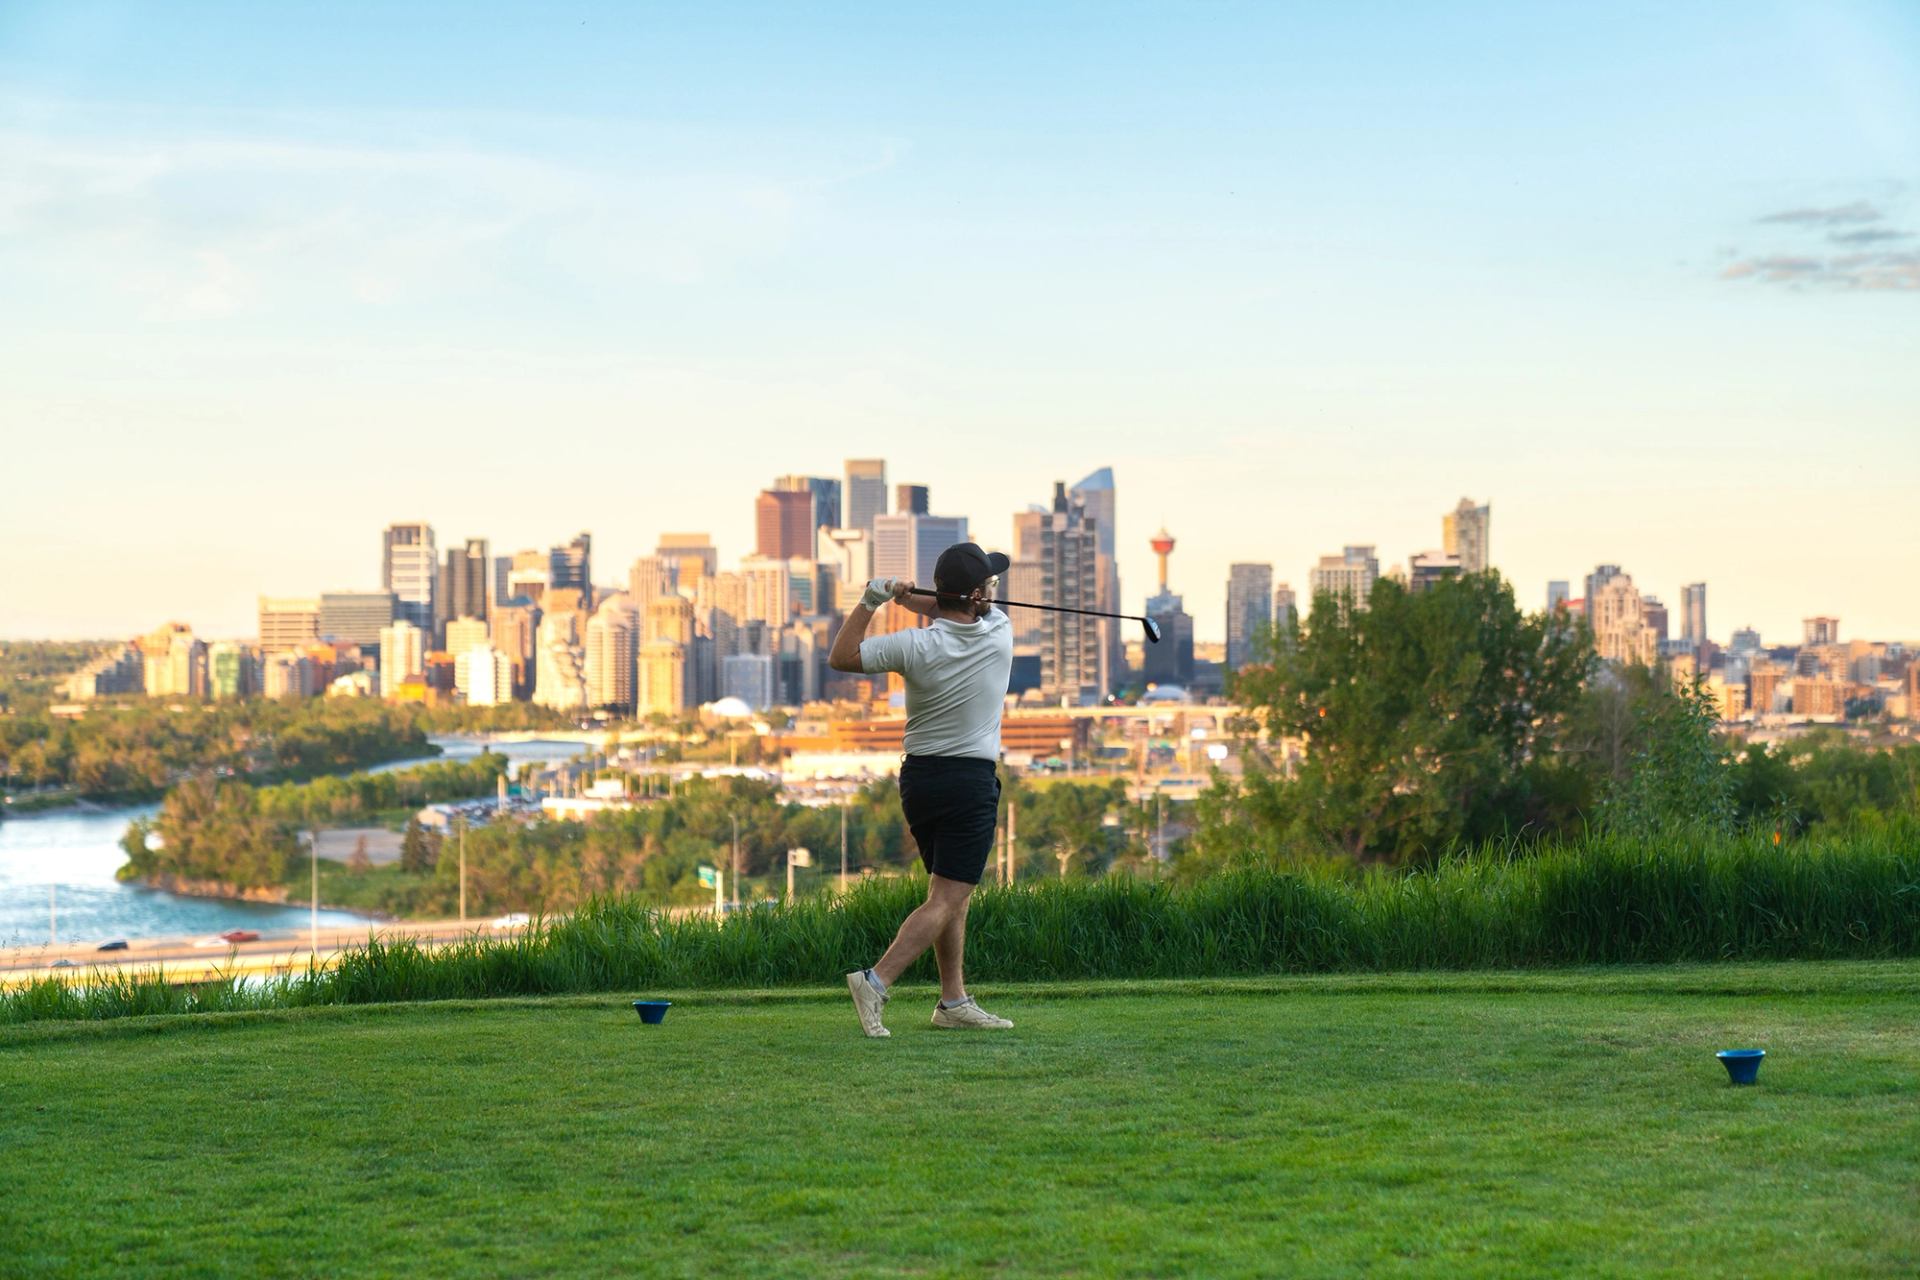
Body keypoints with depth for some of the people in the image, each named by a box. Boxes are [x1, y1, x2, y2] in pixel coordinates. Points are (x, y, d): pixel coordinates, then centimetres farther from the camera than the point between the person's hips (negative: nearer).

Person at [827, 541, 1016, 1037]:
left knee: (951, 892, 16)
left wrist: (871, 601, 0)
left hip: (918, 778, 4)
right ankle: (876, 981, -23)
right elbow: (980, 609, 12)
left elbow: (840, 657, 1)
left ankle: (954, 1001, 16)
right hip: (971, 780, -4)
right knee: (946, 900, -7)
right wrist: (916, 600, -4)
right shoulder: (1000, 633, -8)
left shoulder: (915, 646, -9)